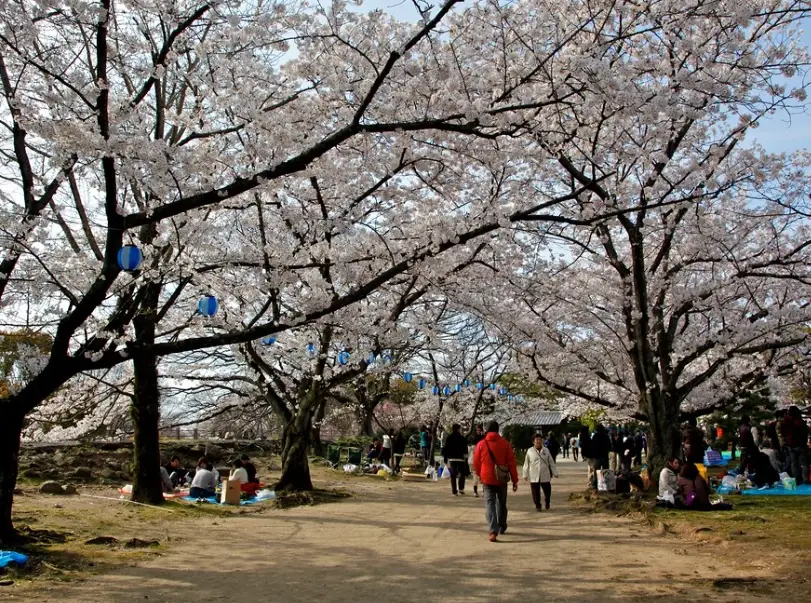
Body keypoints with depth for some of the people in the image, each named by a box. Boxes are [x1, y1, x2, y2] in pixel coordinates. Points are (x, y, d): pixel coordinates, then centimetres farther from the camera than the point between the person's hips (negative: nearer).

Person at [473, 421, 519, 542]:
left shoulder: (481, 444, -4)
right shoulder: (505, 443, -3)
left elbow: (476, 463, 2)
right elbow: (511, 463, -4)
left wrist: (480, 475, 21)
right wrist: (515, 481, 1)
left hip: (487, 479, -1)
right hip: (502, 479, 2)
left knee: (490, 504, -3)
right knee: (501, 503, 20)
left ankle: (493, 531, -18)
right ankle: (501, 527, 36)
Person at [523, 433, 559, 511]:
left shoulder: (546, 450, 4)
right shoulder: (530, 451, -1)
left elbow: (551, 462, 8)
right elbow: (526, 464, 3)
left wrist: (555, 473, 6)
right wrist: (525, 474, 3)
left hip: (545, 476, 2)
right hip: (534, 476, -1)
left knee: (547, 491, 8)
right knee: (536, 493, 2)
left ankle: (547, 504, 34)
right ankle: (537, 505, 21)